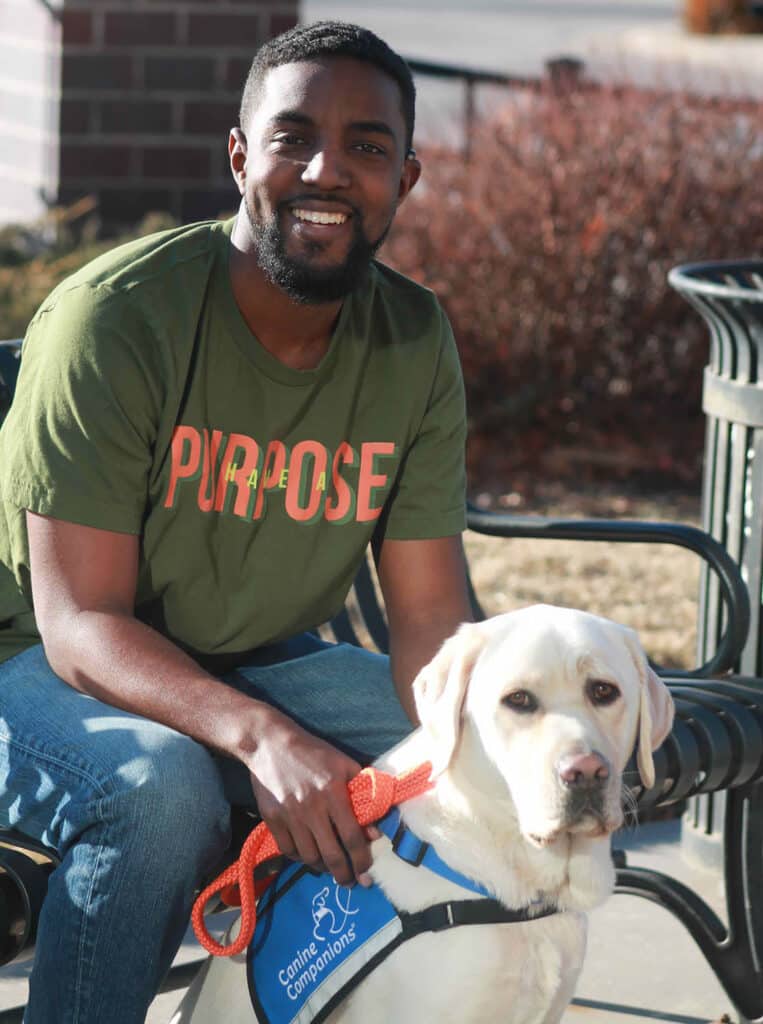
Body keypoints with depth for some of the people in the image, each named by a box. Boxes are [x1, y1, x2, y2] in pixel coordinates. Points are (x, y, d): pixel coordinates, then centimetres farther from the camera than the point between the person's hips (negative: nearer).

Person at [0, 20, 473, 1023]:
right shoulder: (115, 316, -22)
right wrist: (261, 735, -43)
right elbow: (81, 622, -26)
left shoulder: (415, 345, -4)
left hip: (258, 663, 6)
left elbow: (430, 614, -5)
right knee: (161, 788, -37)